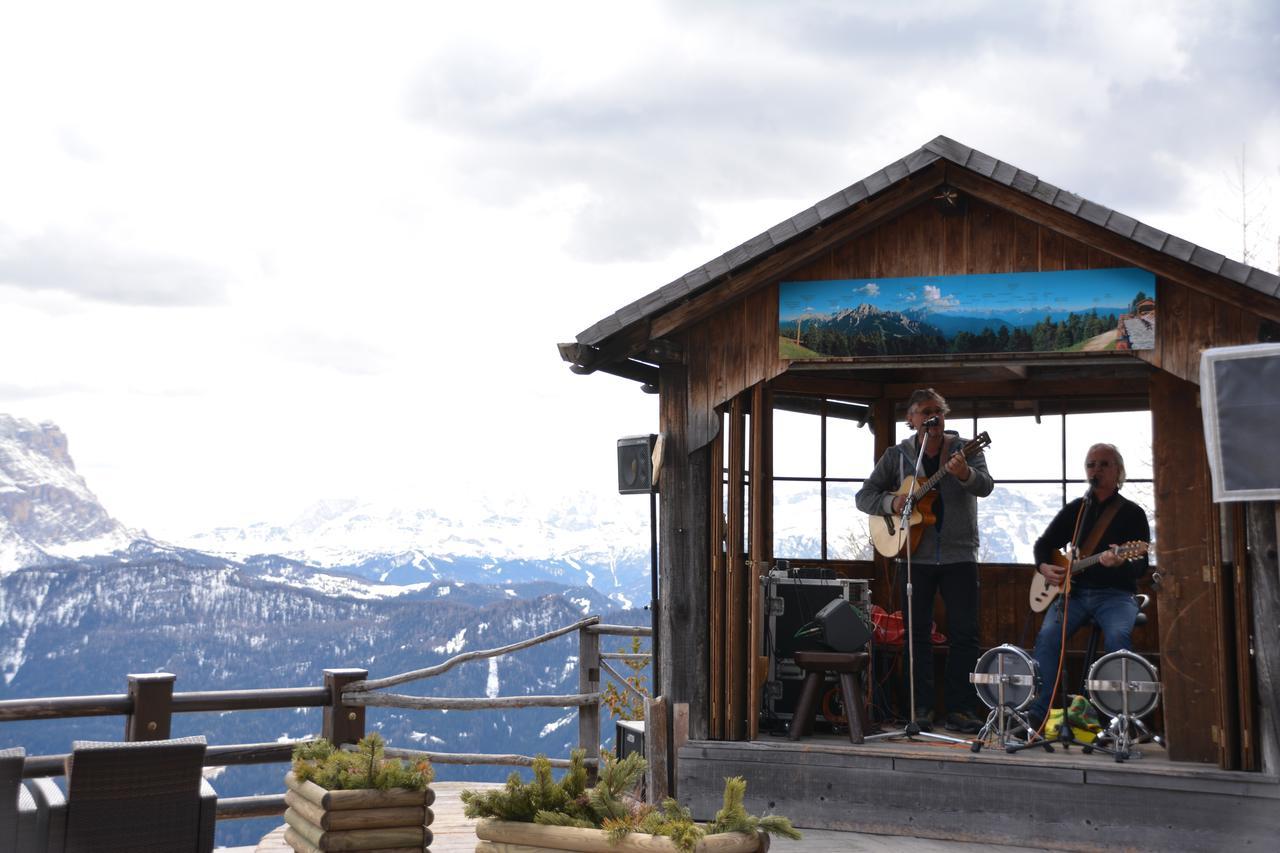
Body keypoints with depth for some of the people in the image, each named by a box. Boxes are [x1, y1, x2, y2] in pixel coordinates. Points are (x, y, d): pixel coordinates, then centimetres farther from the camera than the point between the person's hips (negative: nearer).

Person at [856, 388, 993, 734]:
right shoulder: (897, 456, 7)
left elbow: (985, 486, -15)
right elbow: (864, 496, 7)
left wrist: (965, 474, -37)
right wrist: (891, 503, -14)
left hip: (959, 556, 0)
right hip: (915, 556, 1)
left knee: (965, 633, -2)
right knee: (917, 633, 2)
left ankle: (959, 709, 5)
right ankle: (921, 709, 9)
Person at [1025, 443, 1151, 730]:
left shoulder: (1132, 513, 4)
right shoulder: (1074, 509, 15)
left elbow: (1142, 565, -4)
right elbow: (1044, 543, 21)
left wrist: (1121, 563, -28)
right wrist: (1045, 566, -1)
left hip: (1116, 594, -3)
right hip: (1074, 590, 3)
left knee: (1118, 636, -34)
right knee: (1048, 635, -24)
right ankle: (1038, 712, -23)